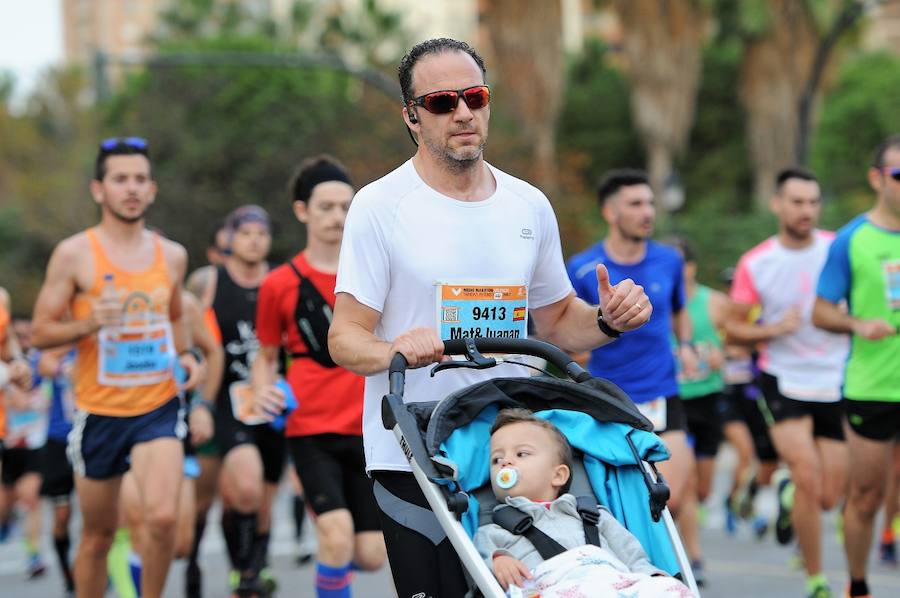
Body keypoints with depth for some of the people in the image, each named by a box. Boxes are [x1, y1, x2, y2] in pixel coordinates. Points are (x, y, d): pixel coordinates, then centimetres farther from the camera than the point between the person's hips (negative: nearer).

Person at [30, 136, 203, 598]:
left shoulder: (172, 256, 7)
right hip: (99, 410, -1)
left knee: (162, 517, -20)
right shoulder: (74, 254, -5)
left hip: (158, 407, 1)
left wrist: (185, 356, 5)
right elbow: (41, 333, -3)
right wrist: (89, 324, -22)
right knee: (98, 534, 9)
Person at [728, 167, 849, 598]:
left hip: (835, 384, 2)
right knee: (808, 477, -18)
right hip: (783, 381, -2)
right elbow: (734, 329, 2)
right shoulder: (755, 264, -3)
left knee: (828, 498, 3)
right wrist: (776, 329, -15)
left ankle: (789, 496, 40)